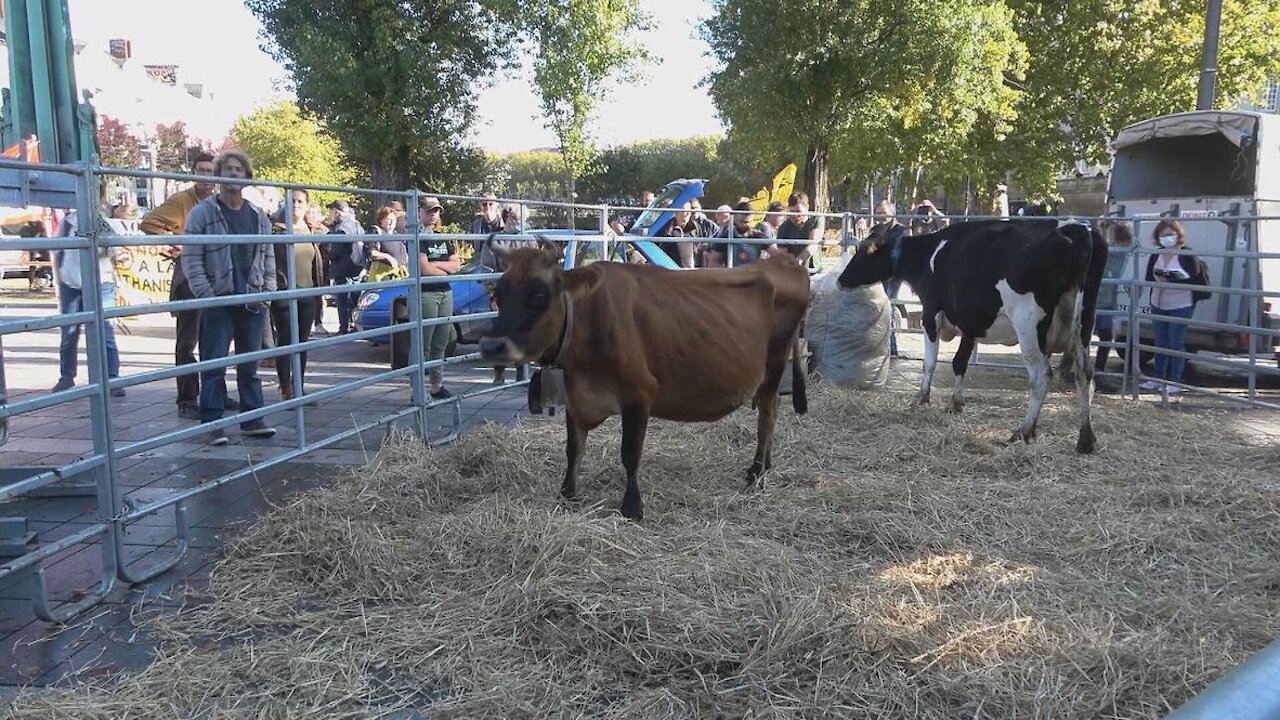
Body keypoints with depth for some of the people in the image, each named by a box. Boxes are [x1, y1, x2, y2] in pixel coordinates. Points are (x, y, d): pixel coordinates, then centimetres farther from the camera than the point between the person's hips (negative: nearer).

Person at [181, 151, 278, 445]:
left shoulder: (259, 216, 13)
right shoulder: (202, 213, -1)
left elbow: (268, 258, 15)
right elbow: (191, 259, -5)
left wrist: (268, 292, 4)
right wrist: (207, 296, -13)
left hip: (253, 303, 4)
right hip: (218, 303, -4)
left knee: (250, 365, 10)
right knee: (214, 366, 0)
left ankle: (252, 419, 16)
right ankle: (213, 423, 5)